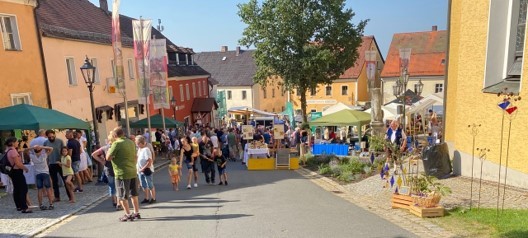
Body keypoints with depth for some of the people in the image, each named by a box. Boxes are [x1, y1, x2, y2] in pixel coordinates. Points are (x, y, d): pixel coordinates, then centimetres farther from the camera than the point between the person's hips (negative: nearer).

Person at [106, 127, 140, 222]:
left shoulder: (117, 143, -14)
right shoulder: (131, 142, 7)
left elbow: (108, 158, -12)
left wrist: (109, 150, 5)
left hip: (122, 174, -7)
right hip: (133, 172, 7)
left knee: (122, 196, 6)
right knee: (133, 194, 16)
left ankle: (128, 215, 8)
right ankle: (137, 213, 22)